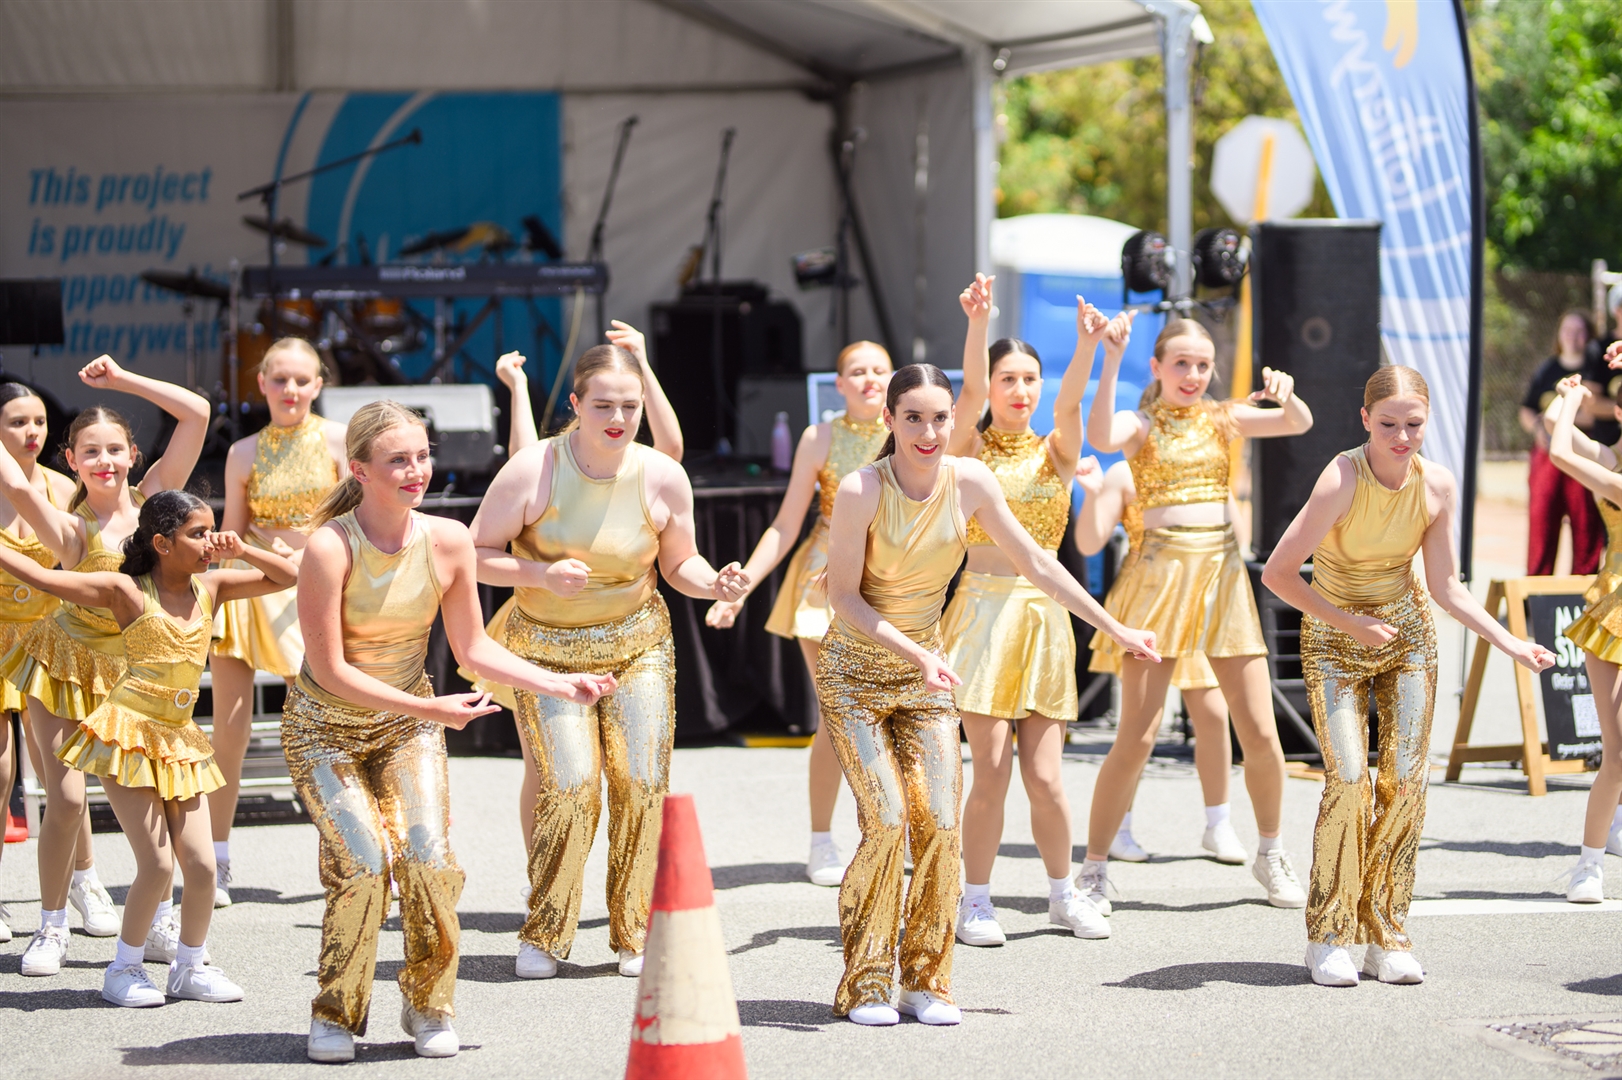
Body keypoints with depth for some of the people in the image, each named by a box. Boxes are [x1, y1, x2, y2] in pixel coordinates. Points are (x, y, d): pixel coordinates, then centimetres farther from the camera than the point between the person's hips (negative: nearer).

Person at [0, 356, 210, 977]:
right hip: (66, 666, -3)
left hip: (132, 669, 3)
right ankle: (51, 930, 6)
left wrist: (120, 379, -10)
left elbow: (197, 413, -10)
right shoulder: (70, 529, -15)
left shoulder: (152, 499, -4)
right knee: (66, 797, -8)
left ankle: (160, 925, 15)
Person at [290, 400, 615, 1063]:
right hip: (326, 728, -3)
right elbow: (330, 669, -21)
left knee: (429, 859, -15)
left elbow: (472, 648, 1)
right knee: (363, 864, -19)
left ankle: (428, 1008, 6)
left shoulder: (447, 541, -10)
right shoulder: (330, 547, -23)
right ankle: (335, 1016, 1)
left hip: (408, 727, 3)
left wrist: (561, 684, -8)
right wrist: (430, 709, -23)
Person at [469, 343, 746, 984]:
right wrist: (541, 575, -26)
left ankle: (635, 934, 10)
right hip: (548, 649, -2)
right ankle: (543, 937, 4)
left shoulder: (663, 479, -10)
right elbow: (476, 554, -11)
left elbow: (678, 563, 5)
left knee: (642, 783, -7)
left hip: (637, 643, 2)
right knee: (569, 789, -15)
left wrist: (715, 584, -17)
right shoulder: (533, 471, -17)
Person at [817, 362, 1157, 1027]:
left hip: (926, 677, 4)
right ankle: (864, 985, -5)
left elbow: (1035, 563, 3)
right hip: (854, 672, -4)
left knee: (939, 822, -7)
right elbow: (843, 596, -15)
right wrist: (915, 654, -26)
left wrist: (1116, 630, 4)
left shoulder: (970, 482, -8)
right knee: (886, 819, -16)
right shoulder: (861, 491, -20)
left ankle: (926, 981, 4)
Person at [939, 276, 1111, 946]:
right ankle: (976, 902, 5)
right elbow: (971, 393, -16)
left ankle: (1063, 895, 19)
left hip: (1043, 615, 2)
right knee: (991, 771, -7)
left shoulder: (1056, 452, 8)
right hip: (983, 609, -2)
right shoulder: (970, 450, 3)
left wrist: (1087, 345, -32)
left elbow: (1070, 401, -12)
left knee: (1044, 775, 0)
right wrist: (978, 324, -33)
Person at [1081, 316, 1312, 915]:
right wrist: (1110, 362, -29)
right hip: (1159, 572, -4)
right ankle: (1094, 867, 2)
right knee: (1137, 737, -9)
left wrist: (1284, 394, -21)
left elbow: (1299, 424, 0)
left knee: (1260, 733, 4)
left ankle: (1270, 855, 24)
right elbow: (1100, 436, -23)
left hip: (1222, 573, 4)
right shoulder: (1140, 425, 1)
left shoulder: (1222, 419, 12)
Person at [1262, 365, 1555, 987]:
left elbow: (1446, 587, -3)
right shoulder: (1342, 481, -26)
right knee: (1348, 779, -16)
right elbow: (1278, 574, -24)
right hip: (1333, 638, -4)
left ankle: (1386, 935, 6)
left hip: (1408, 633, 4)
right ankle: (1329, 937, -3)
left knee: (1407, 779, -4)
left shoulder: (1437, 486, -12)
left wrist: (1510, 644, -11)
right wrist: (1351, 624, -21)